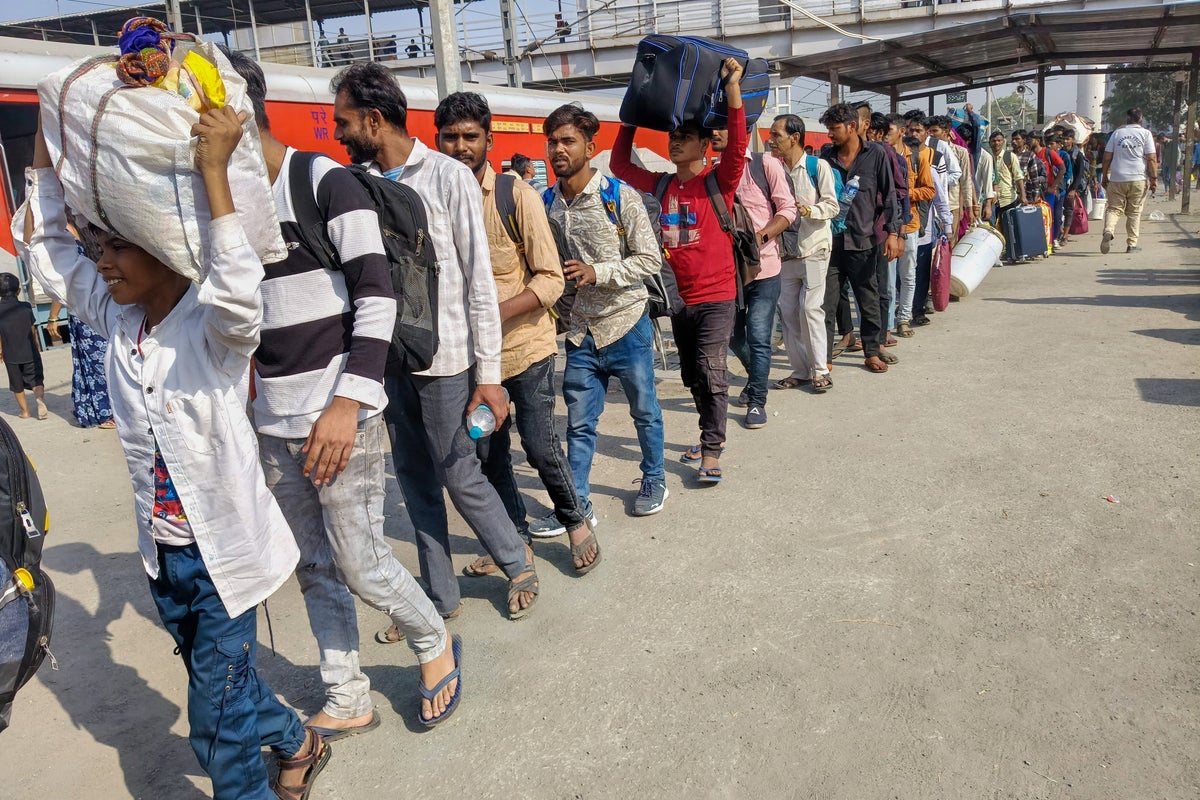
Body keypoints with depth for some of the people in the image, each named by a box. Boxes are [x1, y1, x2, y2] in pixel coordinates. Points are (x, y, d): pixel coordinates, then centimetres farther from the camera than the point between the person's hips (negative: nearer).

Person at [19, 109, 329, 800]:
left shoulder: (211, 325, -19)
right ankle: (298, 745, 49)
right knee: (222, 685, 24)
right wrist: (47, 143, -1)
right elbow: (44, 245, 5)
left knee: (219, 721, 2)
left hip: (224, 548, -7)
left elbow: (241, 293, -42)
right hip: (163, 549, 8)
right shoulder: (117, 320, 1)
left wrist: (215, 170, -41)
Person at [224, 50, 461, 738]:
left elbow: (378, 300, -16)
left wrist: (346, 405, -24)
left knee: (359, 562, -2)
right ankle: (348, 703, 28)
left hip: (340, 413, -7)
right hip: (274, 420, 7)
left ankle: (436, 645, 27)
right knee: (315, 569, 13)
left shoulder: (327, 183, -10)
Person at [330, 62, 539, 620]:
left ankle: (518, 562, 29)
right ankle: (440, 596, 28)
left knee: (459, 475, 3)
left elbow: (480, 282, -10)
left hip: (443, 358, -5)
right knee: (414, 479, 12)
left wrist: (488, 375, -13)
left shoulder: (448, 177, -8)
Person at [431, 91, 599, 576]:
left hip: (524, 343, -4)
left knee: (539, 445, -1)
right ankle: (515, 536, 33)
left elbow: (551, 279, -12)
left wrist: (498, 313, -26)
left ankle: (576, 520, 26)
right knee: (487, 451, 12)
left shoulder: (516, 195, -11)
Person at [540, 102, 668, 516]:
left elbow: (650, 259, -12)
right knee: (579, 423, 8)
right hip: (579, 331, 4)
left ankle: (654, 480, 35)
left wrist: (597, 272, -22)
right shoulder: (546, 202, 3)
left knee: (645, 411, 13)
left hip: (625, 326, -3)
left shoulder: (621, 196, -11)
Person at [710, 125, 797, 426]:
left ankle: (757, 401, 8)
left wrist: (760, 236, -21)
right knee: (733, 336, 15)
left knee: (758, 338, -6)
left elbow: (787, 209, -7)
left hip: (763, 267, -4)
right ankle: (756, 377, 42)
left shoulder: (766, 165, -6)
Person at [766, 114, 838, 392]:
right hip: (787, 249, 5)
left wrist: (809, 210, -25)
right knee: (788, 310, 3)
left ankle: (820, 370, 1)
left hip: (813, 248, -5)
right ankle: (800, 370, 13)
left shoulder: (818, 166, -4)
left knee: (810, 308, -10)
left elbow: (832, 206, -9)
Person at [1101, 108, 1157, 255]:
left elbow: (1107, 157, 7)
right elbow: (1150, 159, -4)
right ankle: (1132, 245, 8)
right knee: (1134, 212, 7)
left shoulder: (1117, 133, 8)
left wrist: (1104, 177, 14)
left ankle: (1108, 231, -26)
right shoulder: (1145, 133, 3)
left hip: (1117, 179, 1)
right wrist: (1154, 178, 0)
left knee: (1114, 209, 4)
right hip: (1138, 179, -1)